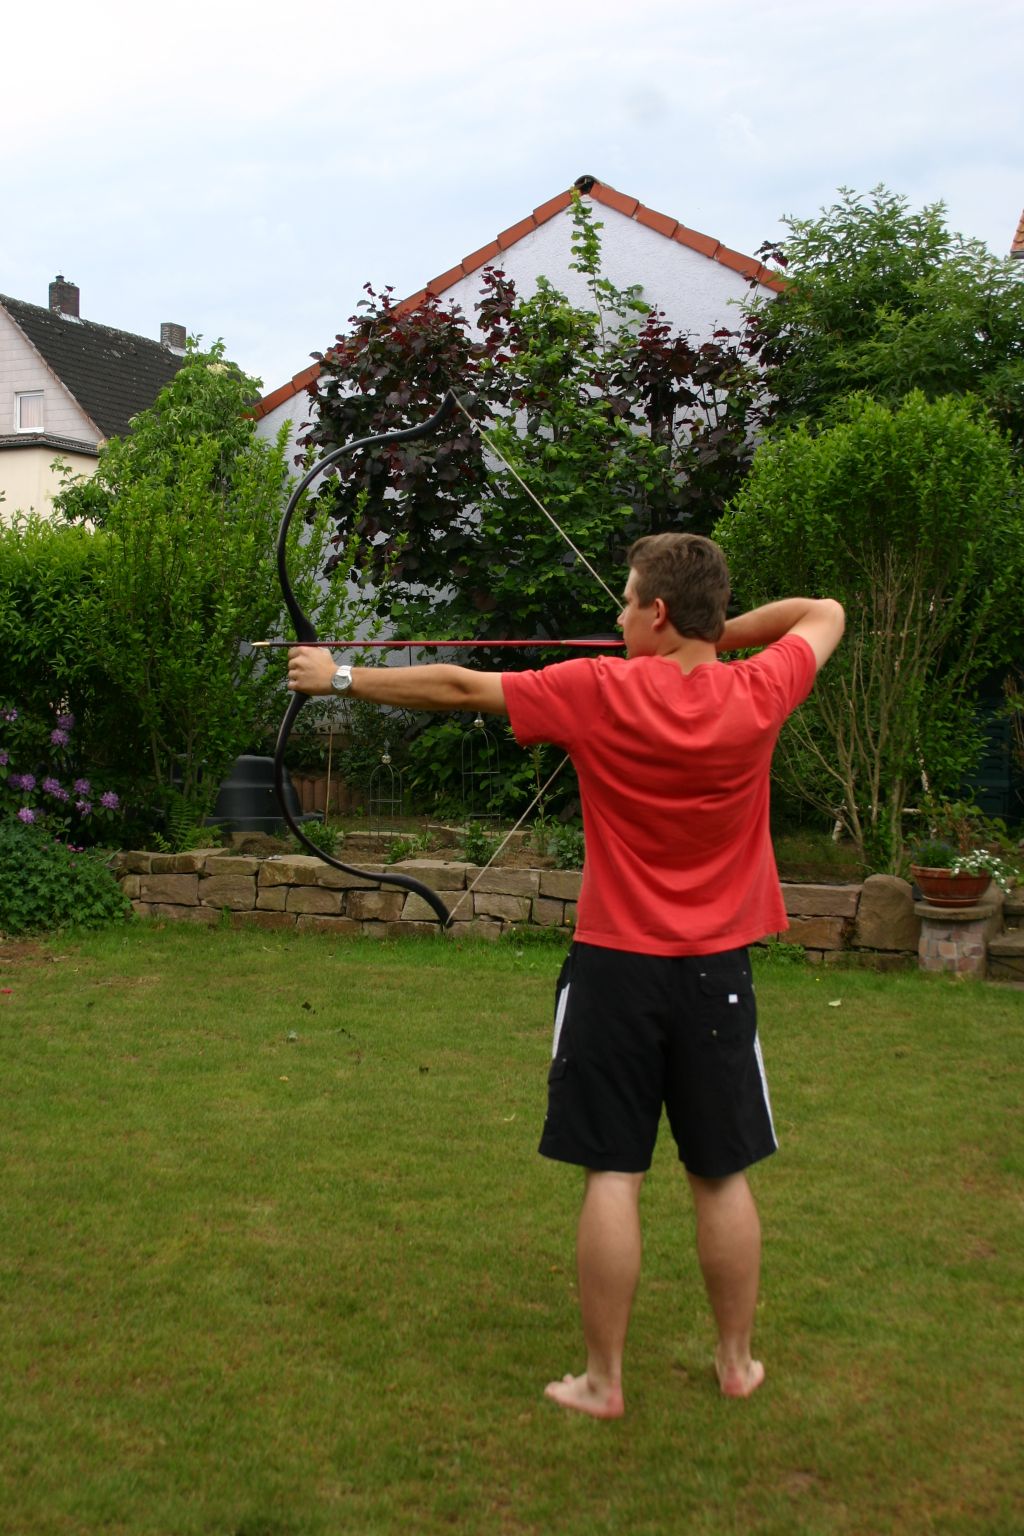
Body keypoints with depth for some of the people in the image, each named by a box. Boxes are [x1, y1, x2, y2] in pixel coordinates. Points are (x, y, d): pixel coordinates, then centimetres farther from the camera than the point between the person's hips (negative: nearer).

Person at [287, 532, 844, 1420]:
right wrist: (722, 634, 9)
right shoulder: (757, 696, -7)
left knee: (612, 1175, 4)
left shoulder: (601, 691, -12)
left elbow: (454, 688, -3)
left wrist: (342, 678, 8)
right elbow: (825, 615, 14)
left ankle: (603, 1380, 13)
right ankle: (738, 1362, 27)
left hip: (617, 965, -2)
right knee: (723, 1175, 13)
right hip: (717, 976, 2)